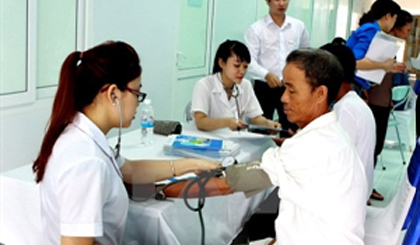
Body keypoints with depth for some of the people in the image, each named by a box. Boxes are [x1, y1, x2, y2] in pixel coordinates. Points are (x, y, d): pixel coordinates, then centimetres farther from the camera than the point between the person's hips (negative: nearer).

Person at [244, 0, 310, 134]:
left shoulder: (299, 26, 6)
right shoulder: (256, 29, -4)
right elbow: (250, 60, -13)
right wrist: (266, 75, -29)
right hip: (264, 88, -2)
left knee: (291, 129, 7)